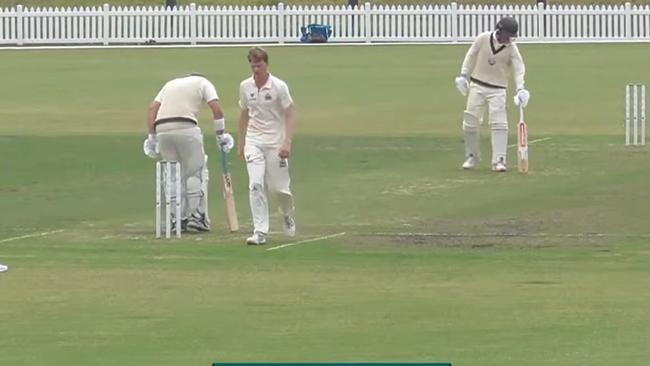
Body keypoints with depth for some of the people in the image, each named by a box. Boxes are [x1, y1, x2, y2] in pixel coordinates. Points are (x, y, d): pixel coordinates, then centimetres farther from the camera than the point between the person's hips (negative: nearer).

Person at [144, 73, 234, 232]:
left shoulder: (170, 84, 30)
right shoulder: (203, 82, 18)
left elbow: (152, 108, 17)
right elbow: (217, 109, 3)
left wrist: (152, 137, 16)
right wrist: (221, 134, 9)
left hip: (162, 129, 4)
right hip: (186, 128, -4)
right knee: (196, 172, 5)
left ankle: (178, 219, 11)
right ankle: (197, 216, -1)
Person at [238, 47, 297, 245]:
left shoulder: (279, 86, -9)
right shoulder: (245, 87, 2)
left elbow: (290, 115, -7)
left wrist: (287, 143, -17)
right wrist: (241, 143, 15)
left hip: (275, 143, -2)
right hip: (253, 142, 2)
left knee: (280, 187, 3)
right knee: (255, 185, -13)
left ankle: (287, 215, 36)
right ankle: (260, 231, -12)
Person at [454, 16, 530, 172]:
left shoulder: (511, 48, -9)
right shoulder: (483, 39, -6)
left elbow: (519, 68, -17)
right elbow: (471, 56, 6)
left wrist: (520, 89, -31)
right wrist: (463, 75, 0)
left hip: (497, 90, -1)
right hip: (477, 86, 1)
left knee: (499, 124, -14)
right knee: (470, 122, 3)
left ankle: (499, 160, -14)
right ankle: (471, 156, 21)